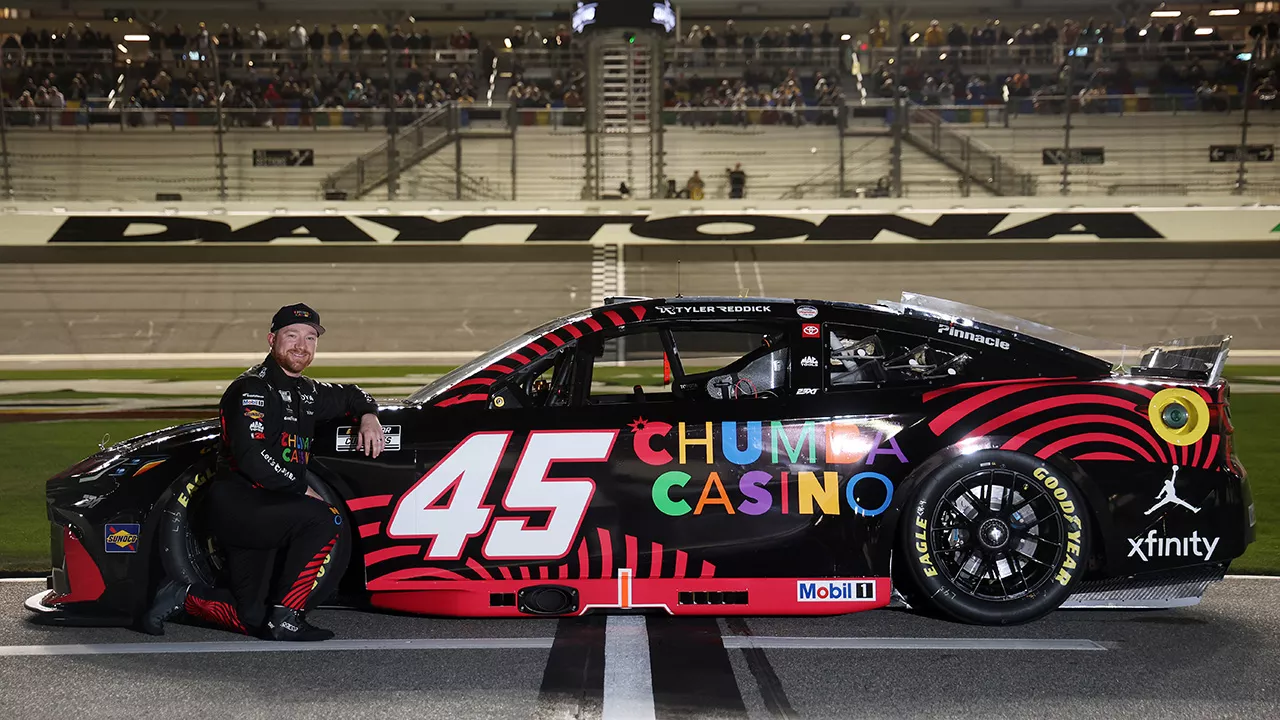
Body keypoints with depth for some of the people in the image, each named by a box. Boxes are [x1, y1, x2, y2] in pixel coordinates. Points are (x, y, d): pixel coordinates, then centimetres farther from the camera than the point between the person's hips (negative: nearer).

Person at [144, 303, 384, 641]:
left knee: (252, 619, 5)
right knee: (325, 519, -27)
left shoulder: (306, 392, 15)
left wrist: (368, 416, 12)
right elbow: (251, 457, -23)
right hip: (236, 503, -8)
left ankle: (183, 597, 21)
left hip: (263, 509, 8)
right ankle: (285, 619, -19)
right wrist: (303, 490, -16)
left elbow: (350, 394, 34)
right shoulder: (252, 389, -10)